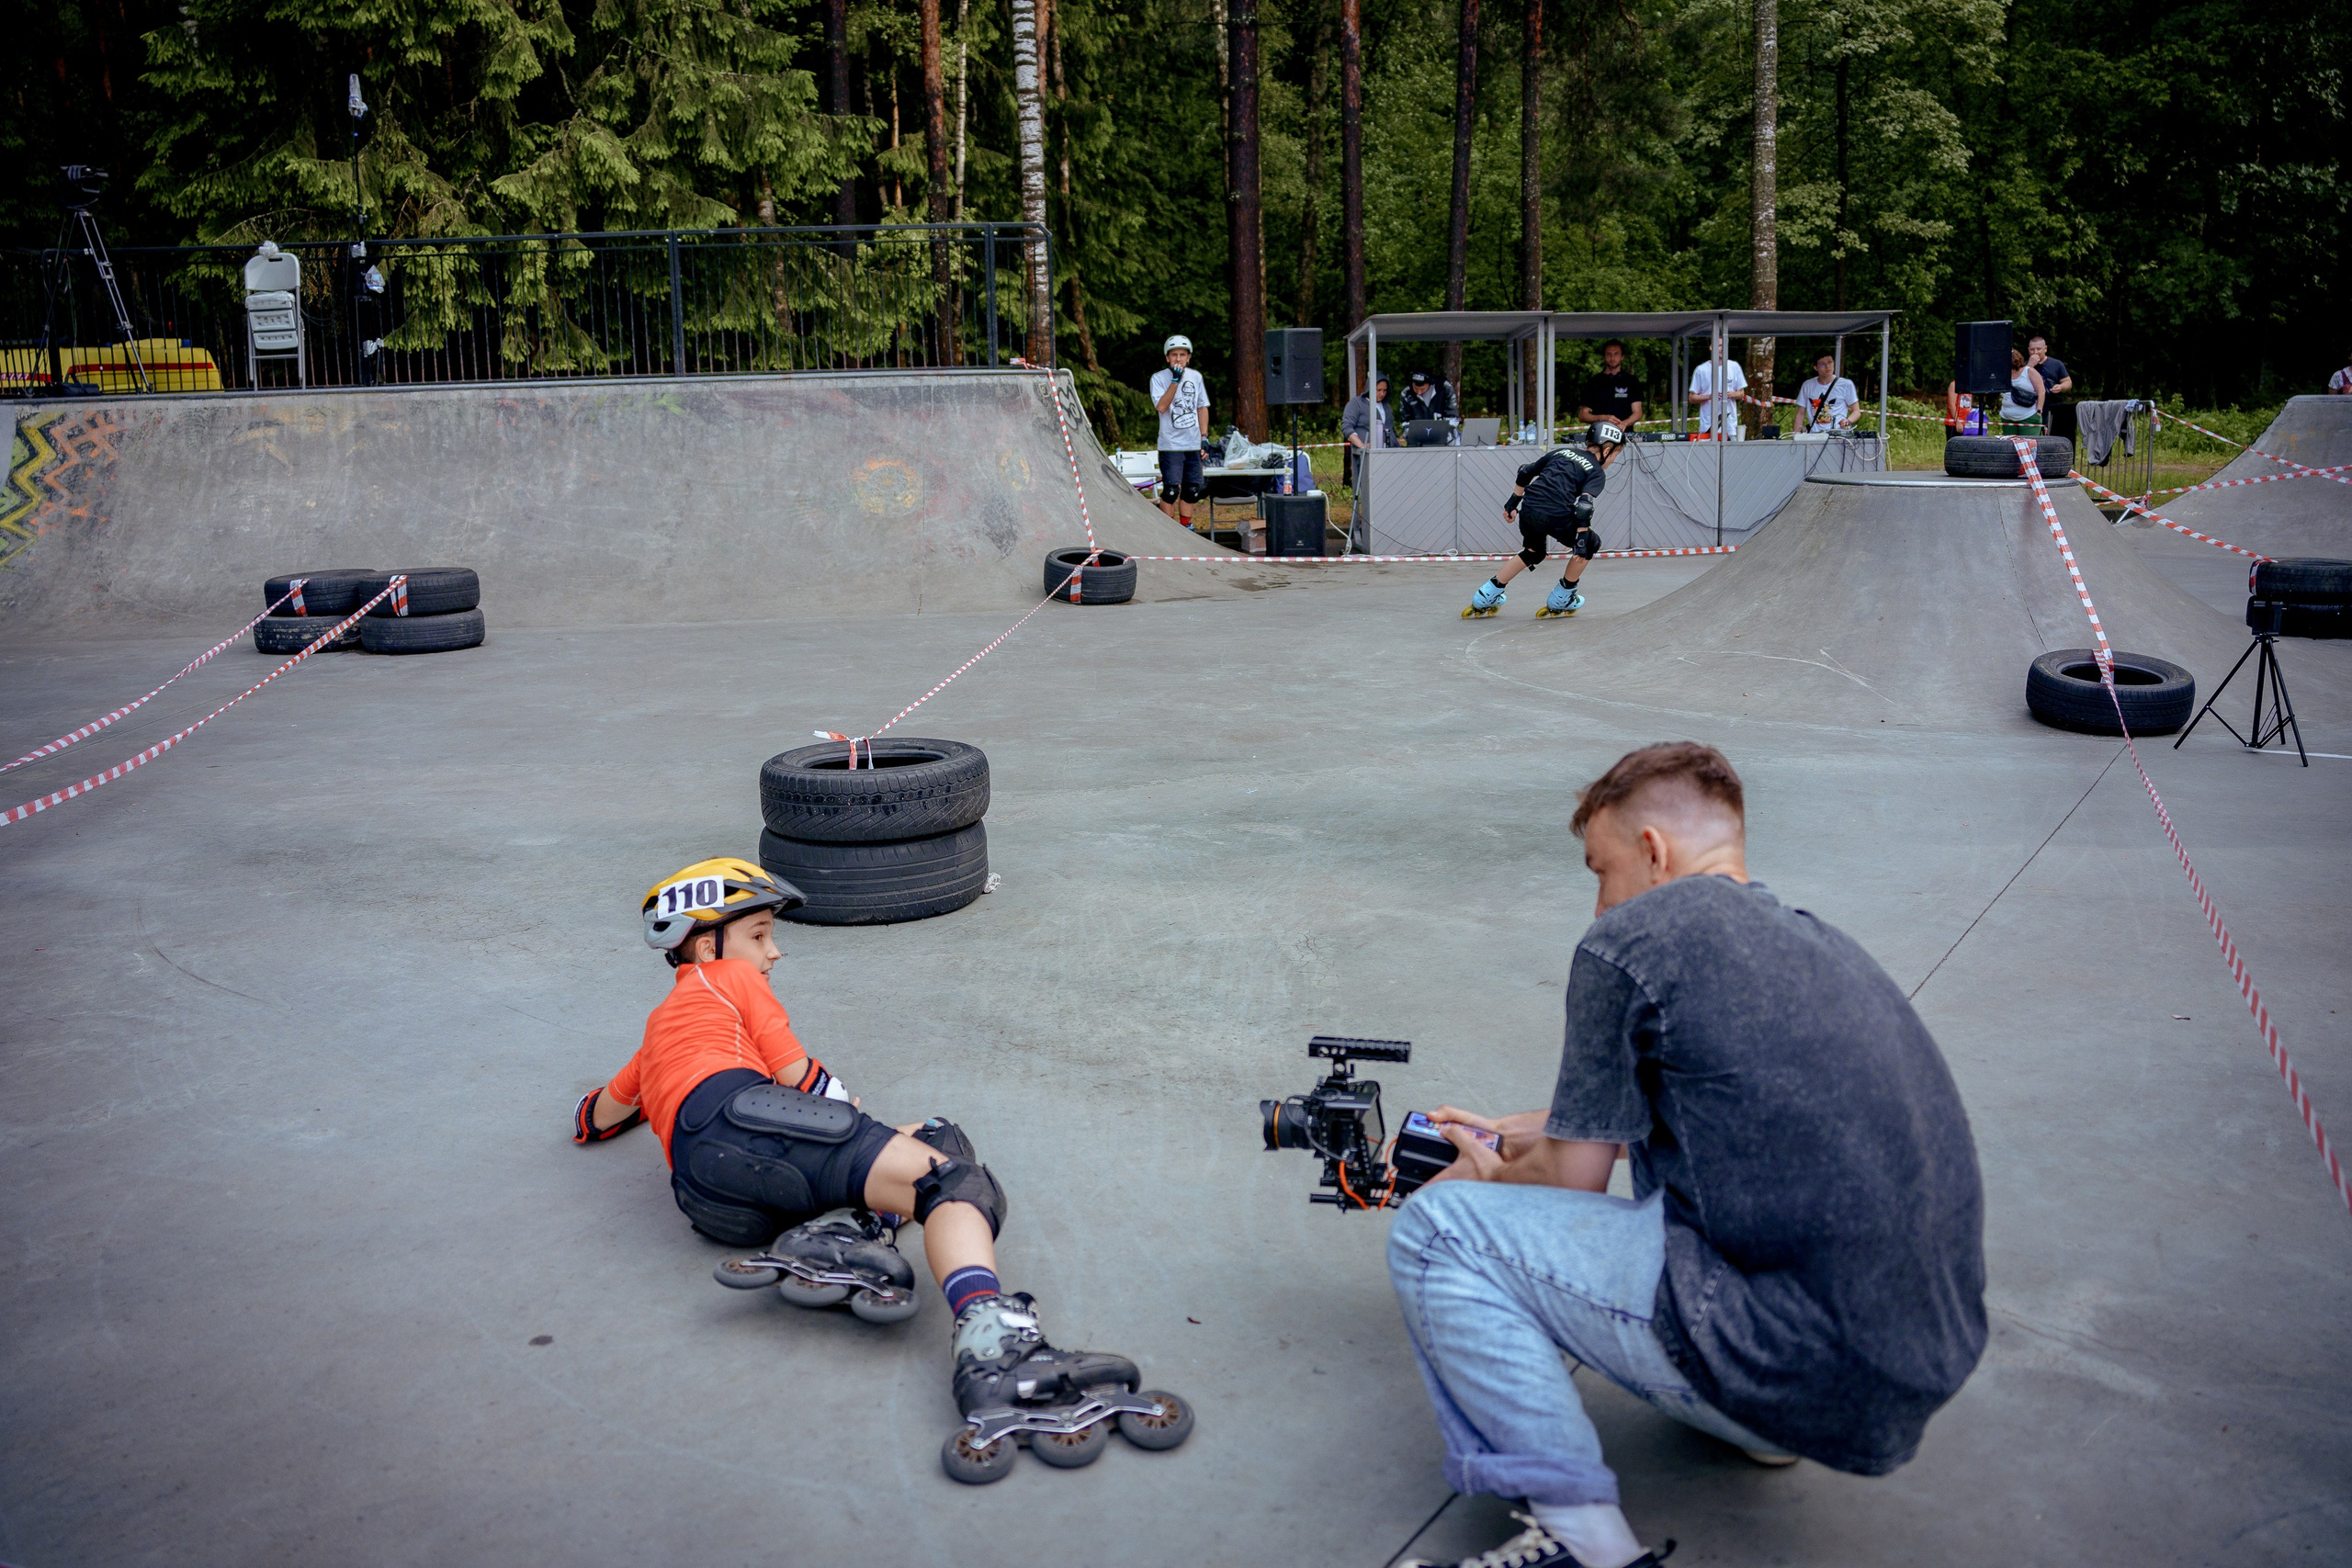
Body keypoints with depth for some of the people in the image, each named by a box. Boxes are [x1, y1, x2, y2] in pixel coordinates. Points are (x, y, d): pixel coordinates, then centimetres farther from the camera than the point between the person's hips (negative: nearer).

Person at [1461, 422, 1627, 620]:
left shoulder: (1561, 452, 26)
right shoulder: (1597, 473, 8)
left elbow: (1525, 473, 26)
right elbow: (1584, 505, -9)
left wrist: (1513, 503, 33)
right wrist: (1581, 540, -9)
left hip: (1528, 509, 6)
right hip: (1556, 515, -6)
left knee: (1533, 553, 32)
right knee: (1591, 543, 20)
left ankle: (1485, 597, 26)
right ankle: (1561, 600, 23)